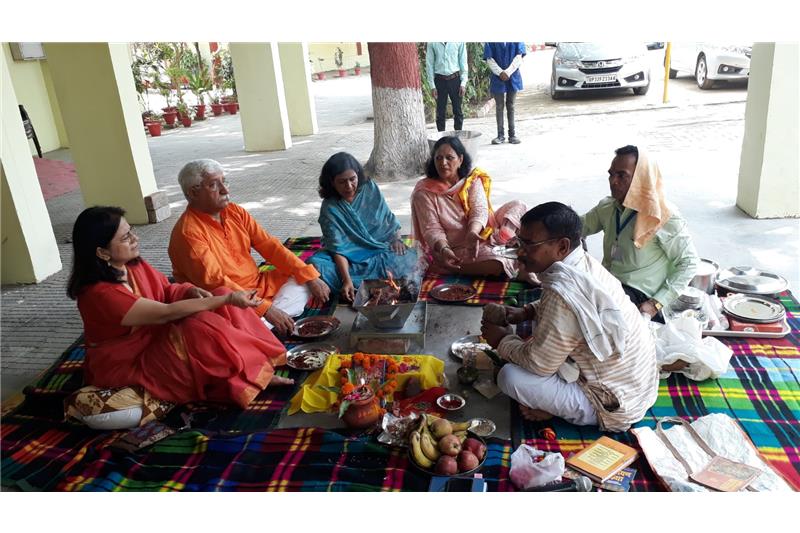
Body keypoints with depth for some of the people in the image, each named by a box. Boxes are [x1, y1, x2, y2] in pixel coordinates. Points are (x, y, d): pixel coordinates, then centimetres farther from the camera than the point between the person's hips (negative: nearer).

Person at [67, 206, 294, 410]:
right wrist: (227, 299, -29)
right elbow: (166, 313, -30)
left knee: (222, 296, -9)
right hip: (128, 367, -8)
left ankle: (255, 362, -16)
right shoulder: (99, 294, -28)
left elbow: (168, 291, 9)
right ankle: (255, 374, -15)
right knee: (203, 325, -32)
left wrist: (192, 291, -15)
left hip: (156, 337, 9)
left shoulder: (133, 265, -3)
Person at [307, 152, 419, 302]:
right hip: (348, 257, -1)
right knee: (314, 265, -32)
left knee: (409, 256, -27)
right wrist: (346, 279, -33)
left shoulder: (371, 189, -5)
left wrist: (397, 239, -12)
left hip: (379, 250, 1)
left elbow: (388, 218, 6)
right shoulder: (330, 208, -14)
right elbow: (338, 248, -21)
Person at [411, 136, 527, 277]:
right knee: (501, 263, -31)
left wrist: (473, 232, -34)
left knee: (517, 205, -11)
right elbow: (432, 229, -12)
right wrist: (443, 249, -34)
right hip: (459, 249, -5)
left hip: (483, 235, 5)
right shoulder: (424, 192, -6)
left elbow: (480, 210, -12)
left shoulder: (472, 180, 4)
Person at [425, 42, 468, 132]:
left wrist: (463, 83, -4)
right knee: (440, 112, 4)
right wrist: (432, 85, -2)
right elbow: (429, 63, 2)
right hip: (440, 80, 0)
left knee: (457, 111, 4)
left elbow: (463, 62, 3)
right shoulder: (432, 43, 0)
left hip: (455, 78, 0)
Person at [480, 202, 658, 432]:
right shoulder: (586, 262, -5)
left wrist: (503, 341, -3)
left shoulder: (562, 292, -31)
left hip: (615, 407, -9)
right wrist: (526, 312, 4)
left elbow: (539, 364, -21)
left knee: (510, 377, -17)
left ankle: (586, 412, 1)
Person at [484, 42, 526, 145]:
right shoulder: (491, 42, -2)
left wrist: (508, 72, -14)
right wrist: (500, 72, -16)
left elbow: (519, 56, -5)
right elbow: (489, 59, -5)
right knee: (499, 106, 4)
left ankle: (512, 134, 13)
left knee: (510, 106, 8)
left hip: (513, 77, 1)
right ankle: (500, 135, 10)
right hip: (497, 78, 0)